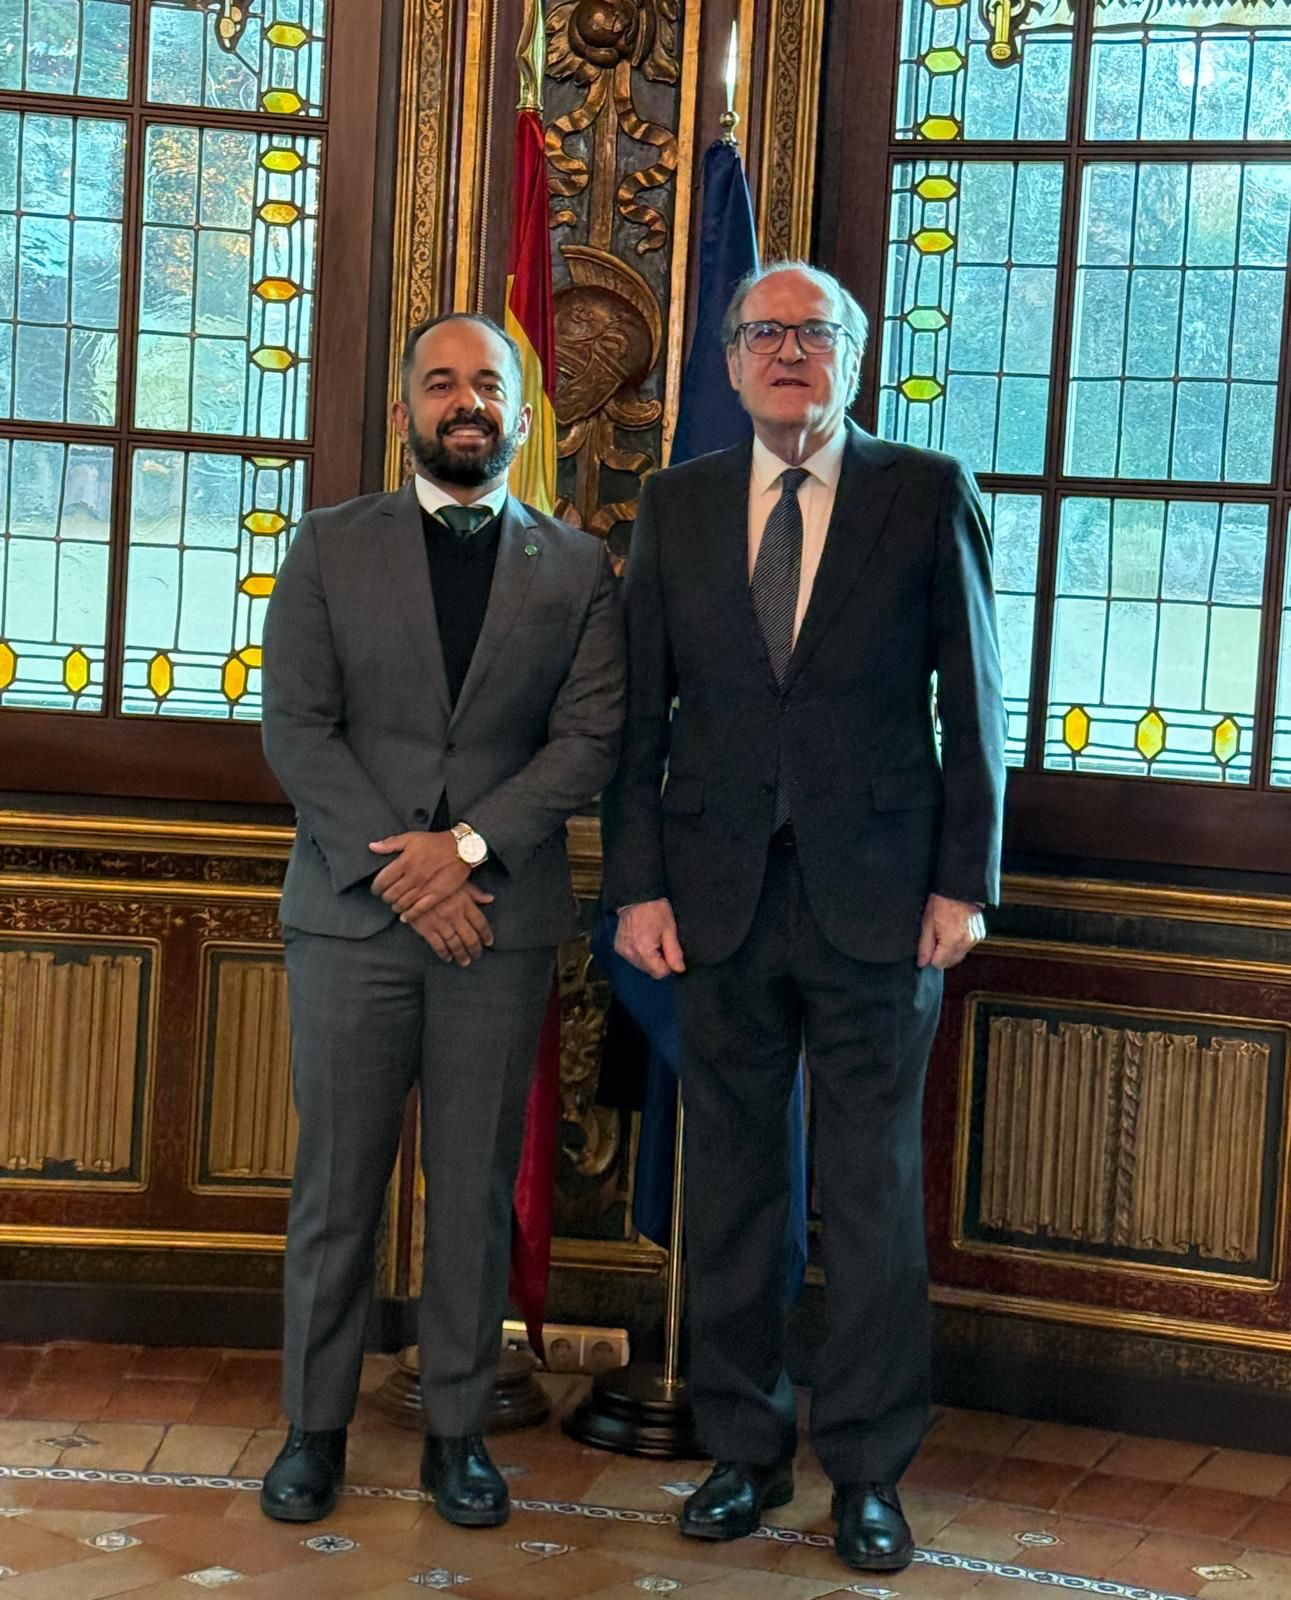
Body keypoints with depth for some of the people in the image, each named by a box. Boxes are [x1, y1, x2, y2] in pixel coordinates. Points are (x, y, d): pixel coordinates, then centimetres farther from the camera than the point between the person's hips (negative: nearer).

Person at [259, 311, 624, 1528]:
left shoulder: (577, 569, 8)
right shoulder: (330, 547, 7)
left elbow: (591, 738, -1)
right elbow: (295, 728, -2)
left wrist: (468, 847, -13)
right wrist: (398, 868, -11)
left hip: (501, 916, 1)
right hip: (352, 912, 0)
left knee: (476, 1187, 5)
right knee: (336, 1181, 4)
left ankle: (456, 1429, 17)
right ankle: (314, 1426, 16)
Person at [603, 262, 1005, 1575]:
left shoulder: (929, 494, 2)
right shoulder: (676, 507, 8)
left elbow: (971, 700, 1)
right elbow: (638, 712, 7)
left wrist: (964, 879, -4)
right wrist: (636, 885, 0)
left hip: (875, 898, -2)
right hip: (721, 898, 2)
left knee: (874, 1192, 4)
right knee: (730, 1186, 10)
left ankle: (868, 1470, 17)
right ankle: (743, 1452, 23)